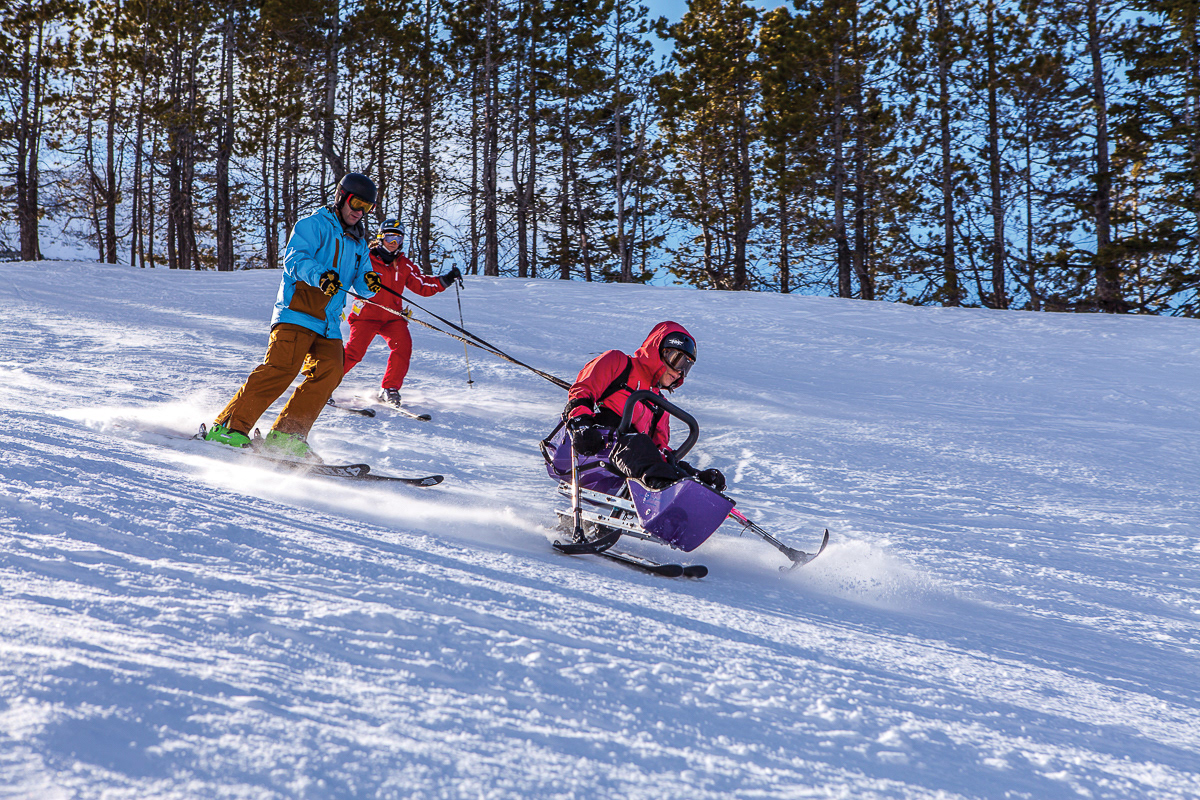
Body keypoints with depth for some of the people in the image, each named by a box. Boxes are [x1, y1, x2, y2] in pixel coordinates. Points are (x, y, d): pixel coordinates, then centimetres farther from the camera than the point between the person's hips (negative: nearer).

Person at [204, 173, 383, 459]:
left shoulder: (358, 242, 24)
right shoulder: (315, 224, 2)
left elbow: (361, 281, 19)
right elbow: (294, 258, -12)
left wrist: (369, 281, -6)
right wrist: (320, 275, -31)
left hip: (328, 322, 7)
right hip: (297, 311, -7)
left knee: (329, 373, -13)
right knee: (282, 367, -21)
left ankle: (285, 435, -9)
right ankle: (229, 427, -17)